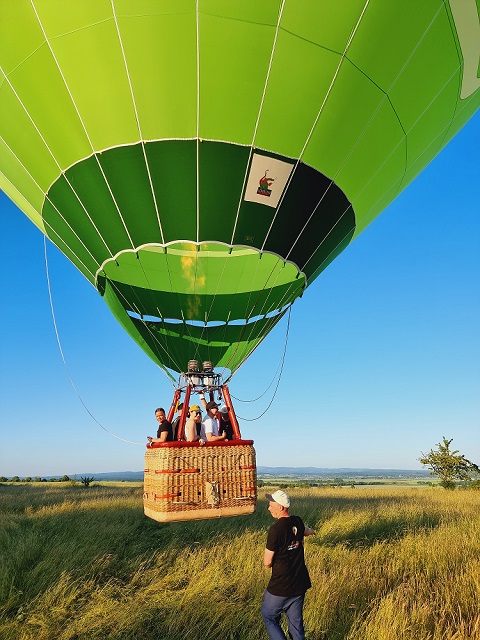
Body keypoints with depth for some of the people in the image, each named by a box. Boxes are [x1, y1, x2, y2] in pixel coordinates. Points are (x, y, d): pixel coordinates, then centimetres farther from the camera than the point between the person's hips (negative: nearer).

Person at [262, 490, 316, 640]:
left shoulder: (276, 529, -23)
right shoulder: (297, 522, -1)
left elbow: (267, 562, -17)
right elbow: (305, 530, 26)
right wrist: (310, 530, 49)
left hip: (280, 587, -6)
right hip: (300, 584, 7)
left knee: (268, 617, 14)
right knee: (296, 622, 18)